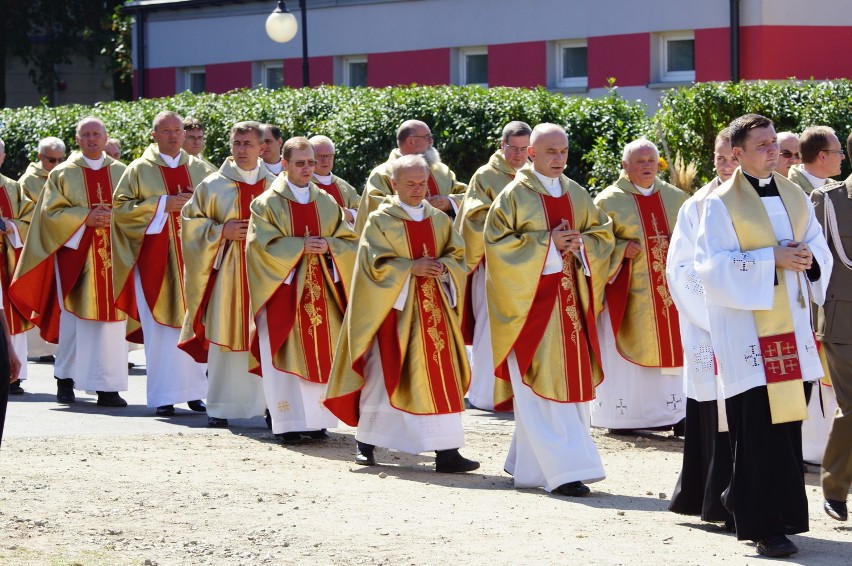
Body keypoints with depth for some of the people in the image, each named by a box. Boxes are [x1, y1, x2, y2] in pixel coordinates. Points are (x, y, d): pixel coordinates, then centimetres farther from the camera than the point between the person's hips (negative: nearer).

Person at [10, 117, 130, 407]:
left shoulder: (121, 173, 12)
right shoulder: (63, 174, 6)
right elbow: (51, 211, -1)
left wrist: (113, 216, -11)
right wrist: (85, 218, -13)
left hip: (112, 255, 1)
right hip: (75, 253, -1)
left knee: (110, 319, -3)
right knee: (74, 317, -2)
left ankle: (107, 386, -2)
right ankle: (66, 380, 10)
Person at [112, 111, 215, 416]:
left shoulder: (200, 169, 12)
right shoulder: (140, 170, 3)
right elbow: (120, 207, -2)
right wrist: (162, 204, -11)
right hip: (156, 259, -3)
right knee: (161, 326, -6)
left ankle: (193, 390, 10)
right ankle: (163, 396, -3)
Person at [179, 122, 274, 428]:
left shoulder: (275, 187, 8)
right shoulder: (213, 186, 4)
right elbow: (190, 219, 6)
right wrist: (221, 231, -8)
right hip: (226, 270, -1)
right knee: (224, 337, -2)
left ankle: (269, 403, 6)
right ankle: (220, 408, 3)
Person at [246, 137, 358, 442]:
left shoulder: (327, 203, 11)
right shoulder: (267, 204, -1)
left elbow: (349, 242, 7)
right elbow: (263, 245, -10)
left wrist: (326, 245, -13)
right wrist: (301, 246, -18)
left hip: (321, 289, 4)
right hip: (284, 290, -4)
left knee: (321, 353, 3)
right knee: (287, 355, -5)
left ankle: (316, 420, 10)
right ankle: (289, 422, -3)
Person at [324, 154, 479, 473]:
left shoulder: (439, 220, 12)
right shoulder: (380, 220, -1)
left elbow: (458, 256, 10)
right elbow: (376, 264, -8)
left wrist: (441, 266, -11)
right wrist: (412, 267, -17)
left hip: (435, 306, 4)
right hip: (394, 306, -4)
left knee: (441, 376, -3)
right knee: (384, 374, 0)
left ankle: (446, 450, -5)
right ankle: (365, 443, 15)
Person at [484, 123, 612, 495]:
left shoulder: (577, 195, 12)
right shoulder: (515, 195, -4)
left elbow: (603, 236, 13)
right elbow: (496, 242, -10)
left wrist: (580, 244, -8)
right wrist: (547, 244, -16)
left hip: (570, 301, 6)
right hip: (531, 301, -6)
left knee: (572, 379, 6)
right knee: (542, 385, -10)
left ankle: (527, 462, 18)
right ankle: (562, 470, -13)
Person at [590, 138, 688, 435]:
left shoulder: (675, 198, 10)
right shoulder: (609, 200, -1)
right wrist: (621, 249, -15)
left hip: (670, 287, 3)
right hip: (627, 291, -3)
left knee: (672, 348, 1)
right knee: (626, 352, -3)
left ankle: (674, 412, 5)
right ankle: (621, 414, 3)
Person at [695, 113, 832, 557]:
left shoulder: (795, 197, 13)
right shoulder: (721, 204, -5)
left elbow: (819, 250, 15)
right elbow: (712, 265, -12)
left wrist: (808, 259, -8)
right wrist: (772, 260, -18)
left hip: (792, 325, 6)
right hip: (747, 330, -6)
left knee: (789, 421, 5)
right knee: (758, 427, -7)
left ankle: (743, 499, 21)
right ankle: (764, 526, -2)